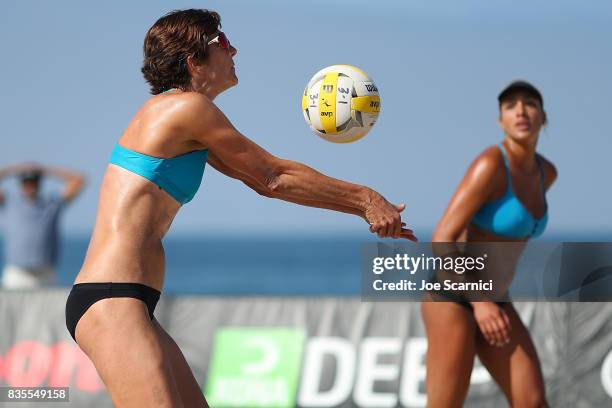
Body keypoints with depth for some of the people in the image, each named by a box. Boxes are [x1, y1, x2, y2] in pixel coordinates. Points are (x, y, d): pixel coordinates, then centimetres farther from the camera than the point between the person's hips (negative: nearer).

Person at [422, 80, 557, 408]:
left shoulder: (545, 171, 5)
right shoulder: (488, 165, -24)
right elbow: (441, 240, -25)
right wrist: (479, 302, -34)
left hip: (487, 299, 8)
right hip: (452, 297, -8)